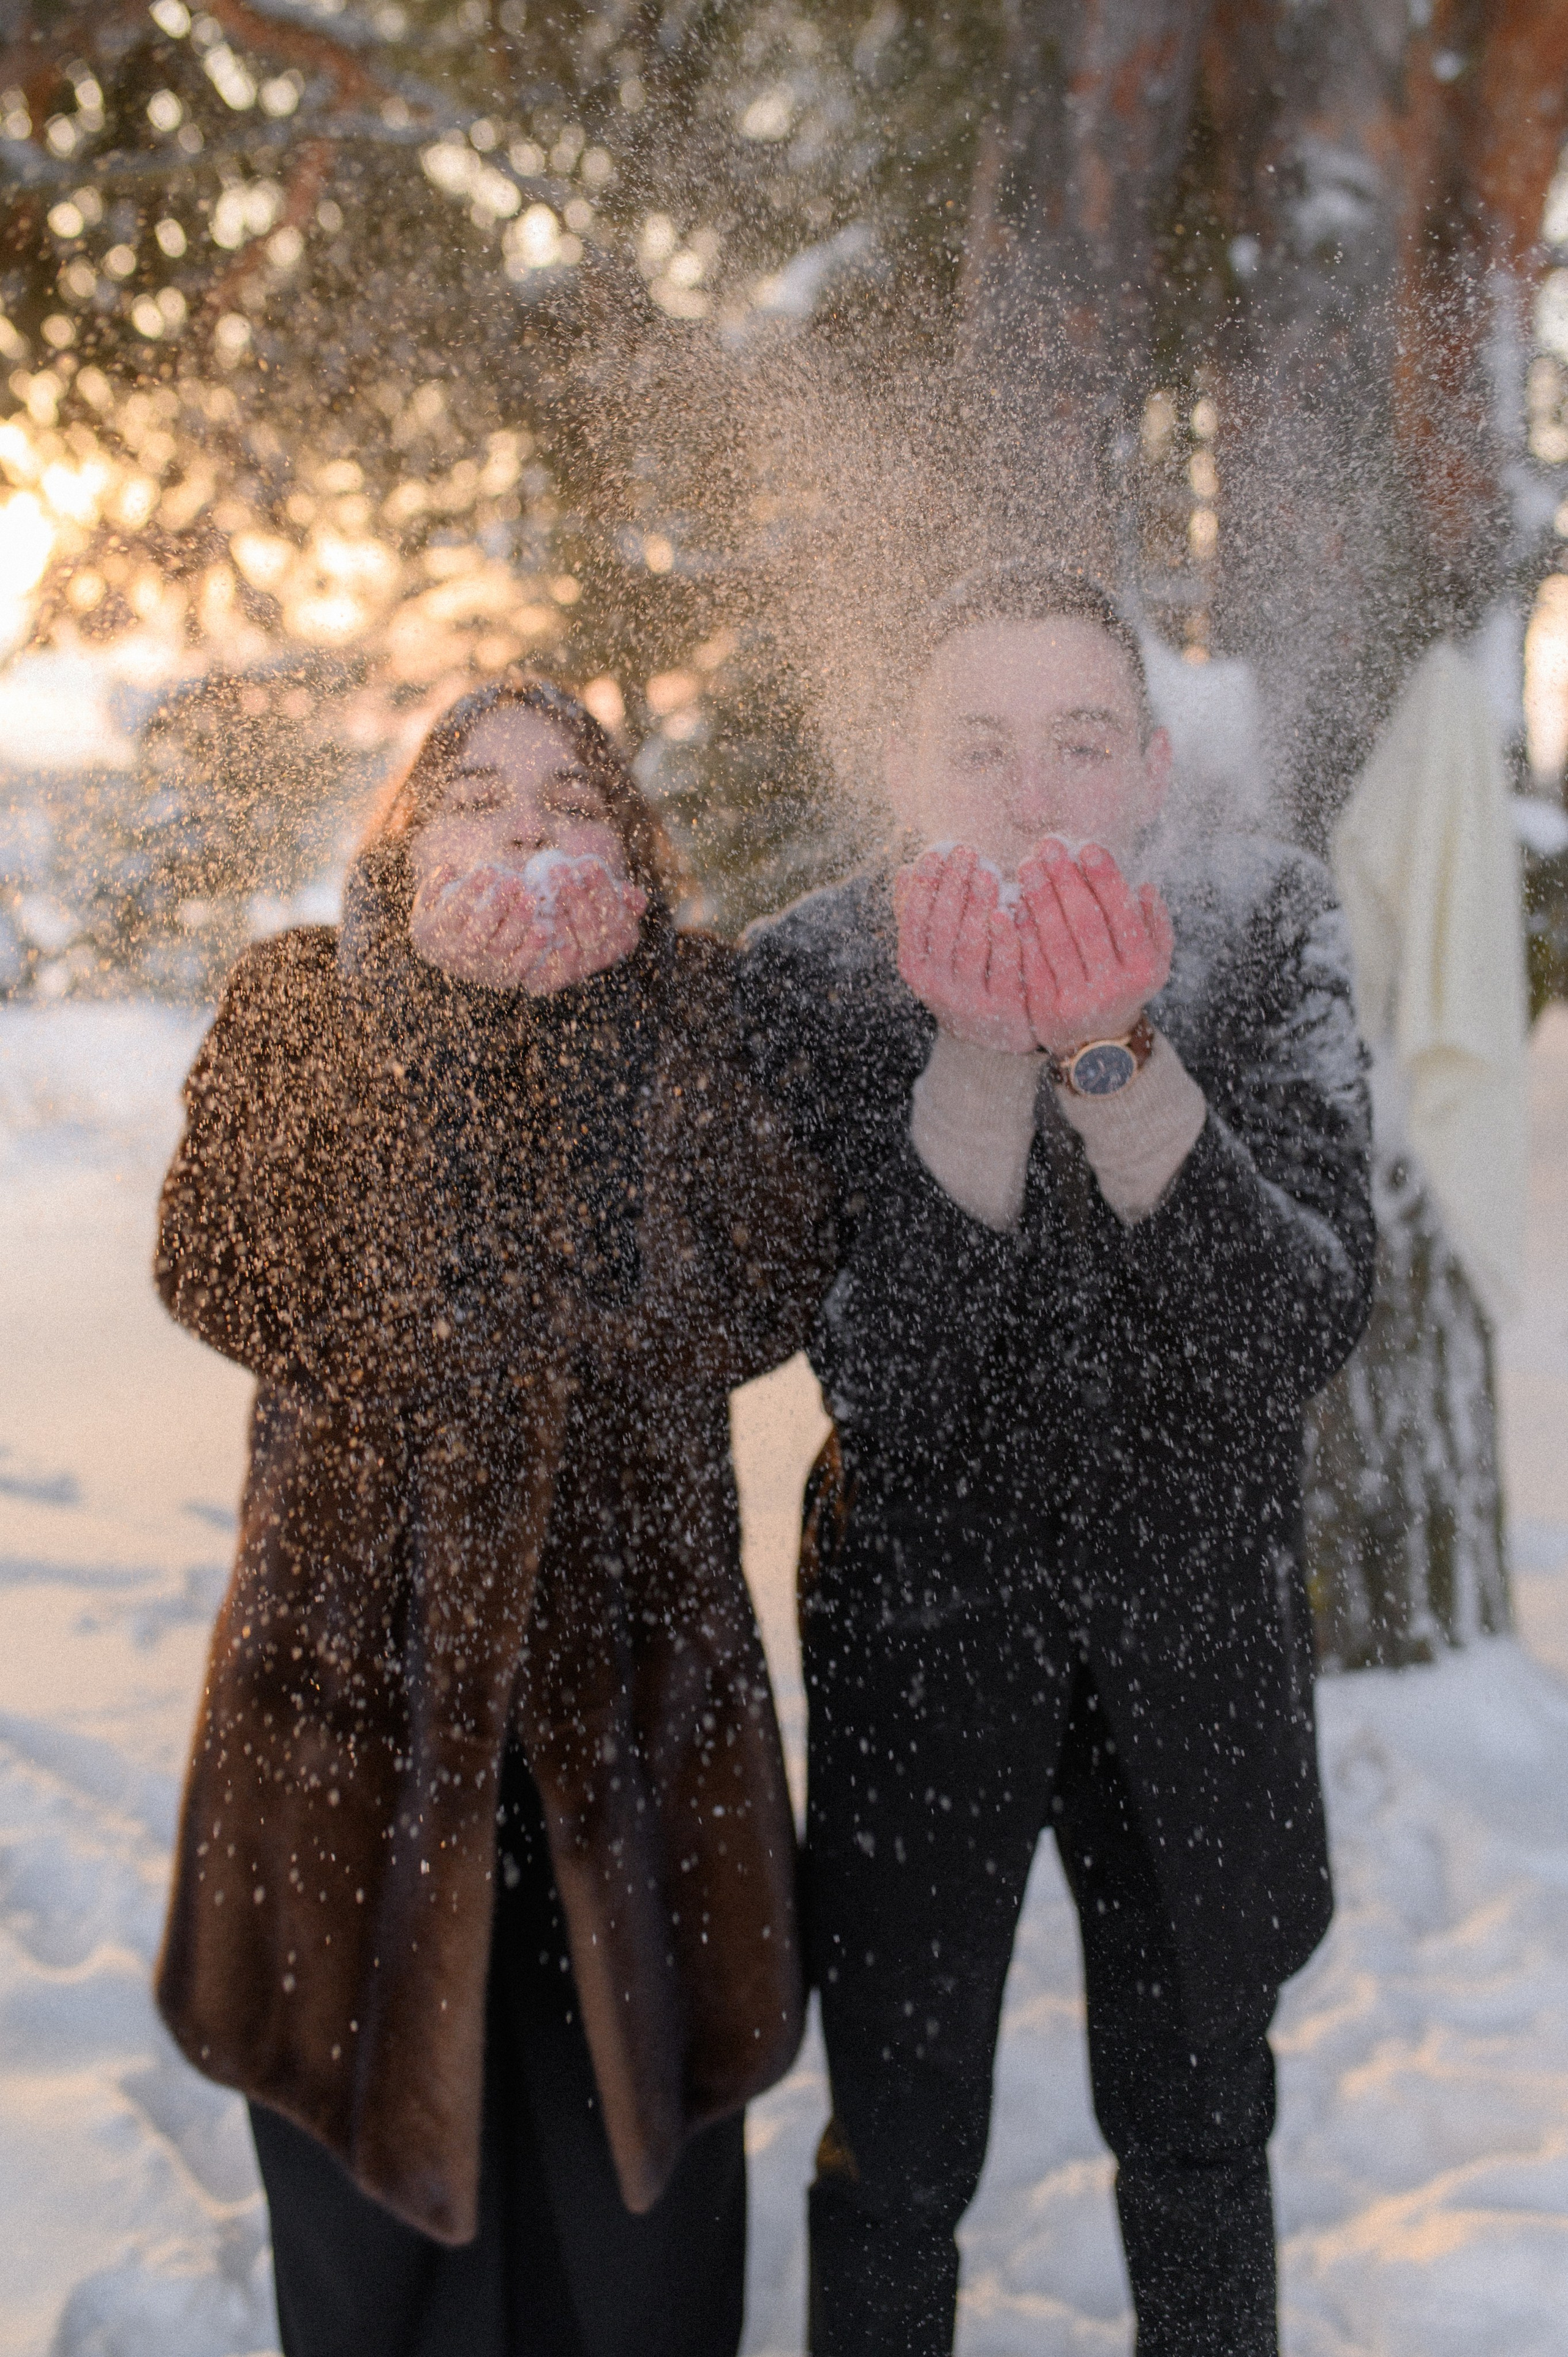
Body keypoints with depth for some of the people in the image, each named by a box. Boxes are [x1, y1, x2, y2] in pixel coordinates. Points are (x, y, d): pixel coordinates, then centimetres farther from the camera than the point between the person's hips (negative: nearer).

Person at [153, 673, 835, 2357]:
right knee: (367, 2101, 11)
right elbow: (218, 1272, -11)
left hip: (631, 1649, 1)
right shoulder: (298, 1002, 3)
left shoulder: (689, 1019, 4)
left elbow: (765, 1290, -8)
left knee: (641, 2120, 10)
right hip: (361, 1638, 0)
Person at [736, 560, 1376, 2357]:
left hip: (1200, 1618, 2)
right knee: (897, 2156, 14)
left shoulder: (1265, 929, -13)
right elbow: (879, 1382, -24)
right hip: (923, 1619, -1)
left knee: (1200, 2138, 20)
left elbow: (1309, 1324, -23)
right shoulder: (808, 976, -16)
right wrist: (982, 1053, -36)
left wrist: (1116, 1054, -36)